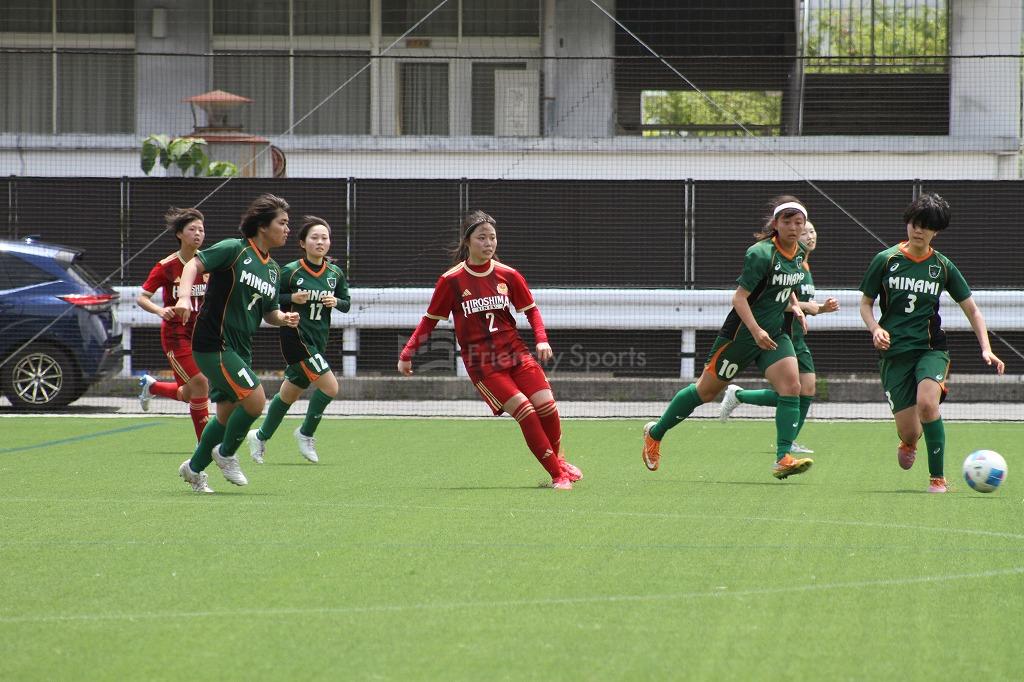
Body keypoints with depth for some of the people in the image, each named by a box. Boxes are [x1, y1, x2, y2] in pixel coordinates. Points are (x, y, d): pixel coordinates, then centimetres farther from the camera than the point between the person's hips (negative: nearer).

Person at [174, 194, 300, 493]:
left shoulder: (273, 269, 14)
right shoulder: (234, 250, -10)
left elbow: (269, 312, 21)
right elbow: (195, 265, -17)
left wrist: (284, 318, -2)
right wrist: (184, 297, -33)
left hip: (240, 350, 9)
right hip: (214, 343, -9)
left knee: (227, 413, 13)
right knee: (255, 399, -17)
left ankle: (194, 468, 31)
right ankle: (226, 453, 6)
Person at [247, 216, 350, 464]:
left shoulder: (336, 274, 5)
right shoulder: (291, 272, -10)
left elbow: (346, 304, 15)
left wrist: (336, 302, -7)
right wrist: (292, 298, -19)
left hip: (318, 340, 6)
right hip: (296, 338, -6)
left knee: (289, 394, 16)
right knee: (330, 386, -16)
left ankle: (261, 436, 34)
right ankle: (306, 434, 3)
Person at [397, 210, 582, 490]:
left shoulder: (508, 275, 2)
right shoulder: (451, 281, -6)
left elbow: (531, 309, 14)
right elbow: (430, 320, 4)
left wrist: (541, 339, -3)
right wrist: (407, 354, 2)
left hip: (514, 351, 3)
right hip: (481, 362, -3)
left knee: (547, 407, -9)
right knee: (525, 411, -18)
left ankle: (558, 460, 22)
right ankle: (558, 475, -9)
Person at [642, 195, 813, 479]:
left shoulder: (799, 253, 4)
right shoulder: (761, 254, -22)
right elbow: (739, 298, -23)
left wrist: (794, 306, 7)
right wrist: (756, 331, -33)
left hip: (775, 333, 6)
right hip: (741, 334, -6)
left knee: (791, 385, -16)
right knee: (706, 390, 6)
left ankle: (783, 459, -16)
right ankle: (655, 433, 27)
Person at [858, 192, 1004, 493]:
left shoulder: (943, 266, 4)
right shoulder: (886, 260, 2)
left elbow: (972, 310, 9)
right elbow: (866, 303, 10)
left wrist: (986, 350, -3)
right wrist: (876, 329, -10)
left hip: (931, 349, 0)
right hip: (894, 352, 0)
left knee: (927, 403, -31)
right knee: (908, 432, -5)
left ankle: (937, 477, -17)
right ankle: (908, 443, 37)